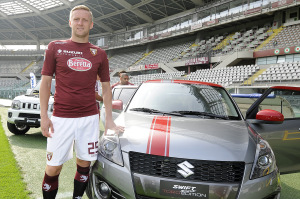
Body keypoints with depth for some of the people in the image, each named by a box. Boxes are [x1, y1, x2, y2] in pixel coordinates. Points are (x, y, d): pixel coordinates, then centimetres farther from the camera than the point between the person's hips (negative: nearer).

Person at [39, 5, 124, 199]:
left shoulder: (99, 53, 7)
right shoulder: (55, 47, 4)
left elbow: (106, 87, 11)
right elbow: (46, 82, 4)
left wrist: (109, 119, 6)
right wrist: (44, 116, -3)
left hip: (90, 118, 2)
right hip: (61, 118, -1)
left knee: (84, 164, 10)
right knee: (53, 168, 1)